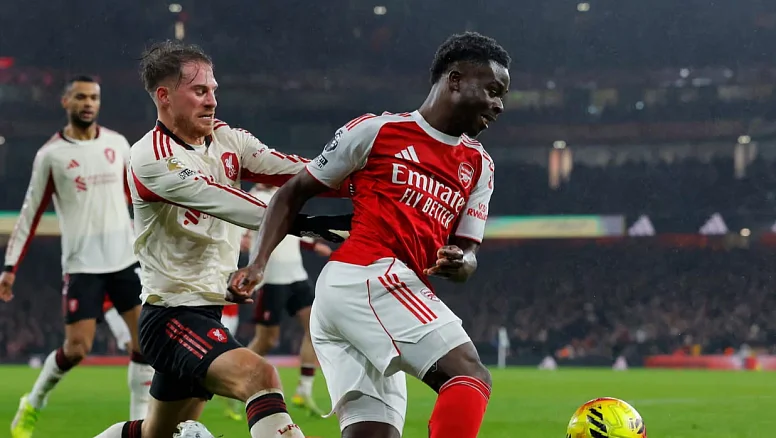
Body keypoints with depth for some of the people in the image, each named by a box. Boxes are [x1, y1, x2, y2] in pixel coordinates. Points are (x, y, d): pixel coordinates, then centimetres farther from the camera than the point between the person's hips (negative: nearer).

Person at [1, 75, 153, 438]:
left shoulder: (117, 144, 7)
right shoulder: (51, 155, -3)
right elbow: (30, 213, 0)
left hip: (126, 257, 4)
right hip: (81, 264, -4)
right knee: (76, 348, -8)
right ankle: (33, 404, 18)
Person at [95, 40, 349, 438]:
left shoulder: (226, 139, 6)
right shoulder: (151, 158, -16)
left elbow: (293, 171, -7)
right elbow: (219, 201, -29)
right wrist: (301, 222, -39)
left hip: (208, 311, 9)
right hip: (172, 315, -9)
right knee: (259, 376, -30)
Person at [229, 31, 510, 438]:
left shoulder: (479, 165, 22)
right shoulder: (377, 130, 5)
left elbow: (467, 252, 22)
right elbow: (293, 193, 10)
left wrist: (458, 263, -3)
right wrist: (259, 262, -1)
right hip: (366, 278, -8)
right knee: (470, 375, -22)